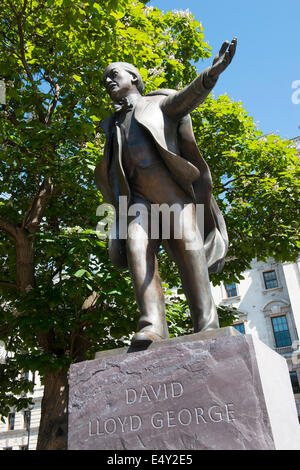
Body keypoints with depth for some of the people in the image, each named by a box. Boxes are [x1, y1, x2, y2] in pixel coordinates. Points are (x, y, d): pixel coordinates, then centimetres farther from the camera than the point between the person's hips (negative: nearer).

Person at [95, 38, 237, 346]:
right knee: (137, 245, -24)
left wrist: (211, 73, -23)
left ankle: (207, 325, -22)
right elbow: (104, 174, 27)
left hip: (176, 194, -2)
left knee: (188, 244, -23)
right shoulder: (116, 124, 30)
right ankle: (152, 326, -33)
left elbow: (188, 97, -4)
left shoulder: (159, 102, 20)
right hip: (141, 199, 3)